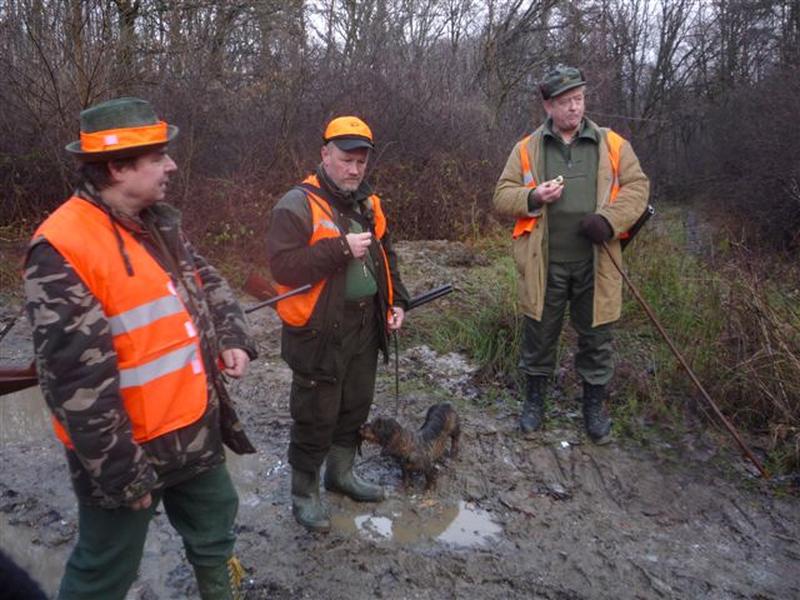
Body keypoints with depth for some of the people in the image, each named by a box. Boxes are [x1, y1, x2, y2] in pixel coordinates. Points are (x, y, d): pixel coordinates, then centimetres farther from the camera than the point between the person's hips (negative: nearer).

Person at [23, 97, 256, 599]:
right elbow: (78, 377, -24)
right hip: (128, 447, -7)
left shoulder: (160, 223, 4)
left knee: (215, 531, 27)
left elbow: (208, 284, 16)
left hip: (197, 429, 8)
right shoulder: (62, 250, -22)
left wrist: (233, 338, -4)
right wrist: (122, 472, -19)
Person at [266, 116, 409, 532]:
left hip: (364, 326, 8)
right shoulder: (298, 205, -14)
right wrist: (341, 249, -27)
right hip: (319, 332, -7)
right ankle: (304, 494, 24)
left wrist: (397, 301, 11)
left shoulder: (368, 204, 10)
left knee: (356, 407, 20)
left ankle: (341, 473, 42)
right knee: (316, 417, 4)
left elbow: (385, 256, 21)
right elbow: (282, 265, -24)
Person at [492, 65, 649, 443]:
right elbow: (501, 197, 3)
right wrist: (533, 197, -17)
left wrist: (611, 220, -14)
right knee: (539, 334, 11)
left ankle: (595, 405, 30)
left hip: (596, 263, 1)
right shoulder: (527, 149, 4)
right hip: (545, 265, 0)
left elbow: (637, 187, 3)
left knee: (596, 337, 11)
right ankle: (534, 399, 31)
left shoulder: (612, 145, 6)